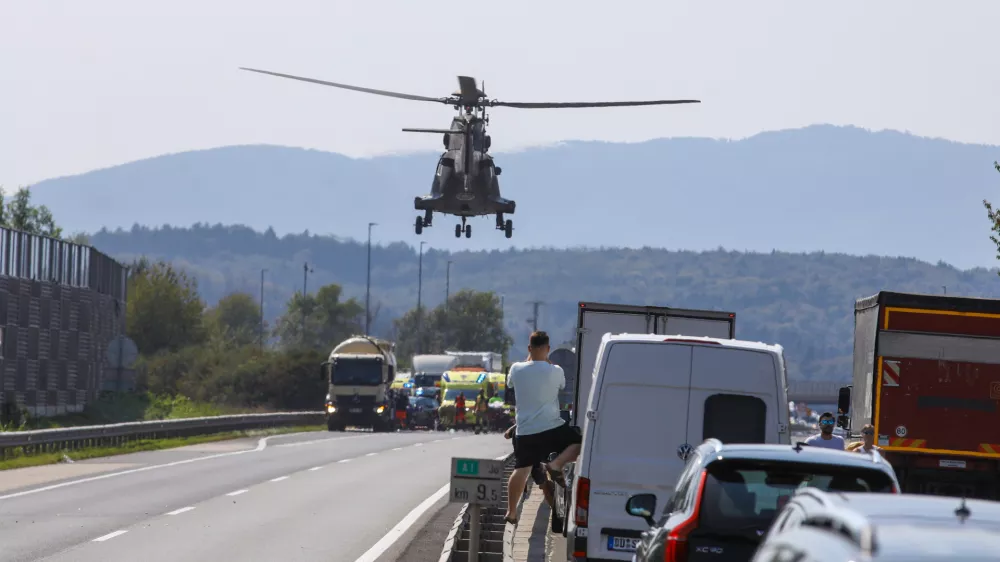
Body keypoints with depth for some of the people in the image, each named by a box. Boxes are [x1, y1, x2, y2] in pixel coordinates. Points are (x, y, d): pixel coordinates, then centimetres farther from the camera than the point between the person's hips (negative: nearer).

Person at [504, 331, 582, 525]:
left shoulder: (517, 369, -3)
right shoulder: (555, 371, -8)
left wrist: (530, 359, 24)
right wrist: (547, 361, 18)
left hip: (525, 430, 3)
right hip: (552, 428, -3)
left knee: (521, 470, 8)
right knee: (579, 443, 15)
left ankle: (511, 512, 8)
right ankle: (556, 465, -9)